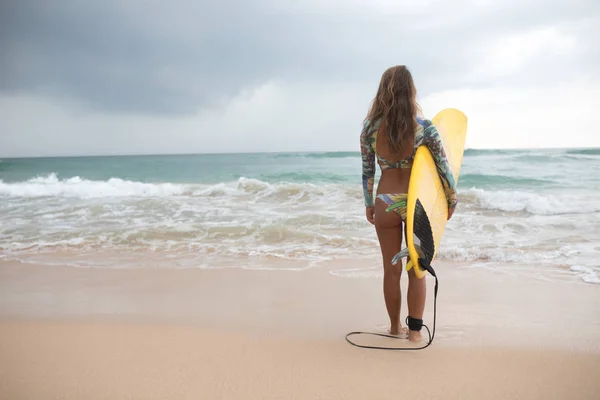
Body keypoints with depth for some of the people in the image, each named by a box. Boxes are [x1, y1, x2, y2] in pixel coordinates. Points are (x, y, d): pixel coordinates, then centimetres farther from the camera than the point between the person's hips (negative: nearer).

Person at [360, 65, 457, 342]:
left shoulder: (370, 128, -6)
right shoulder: (423, 127, -11)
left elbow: (367, 171, 1)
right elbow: (444, 167, -6)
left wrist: (369, 204, 14)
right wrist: (452, 200, 9)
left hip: (385, 203, 1)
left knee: (391, 270, 15)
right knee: (417, 270, 12)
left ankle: (395, 326, 29)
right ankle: (414, 330, 19)